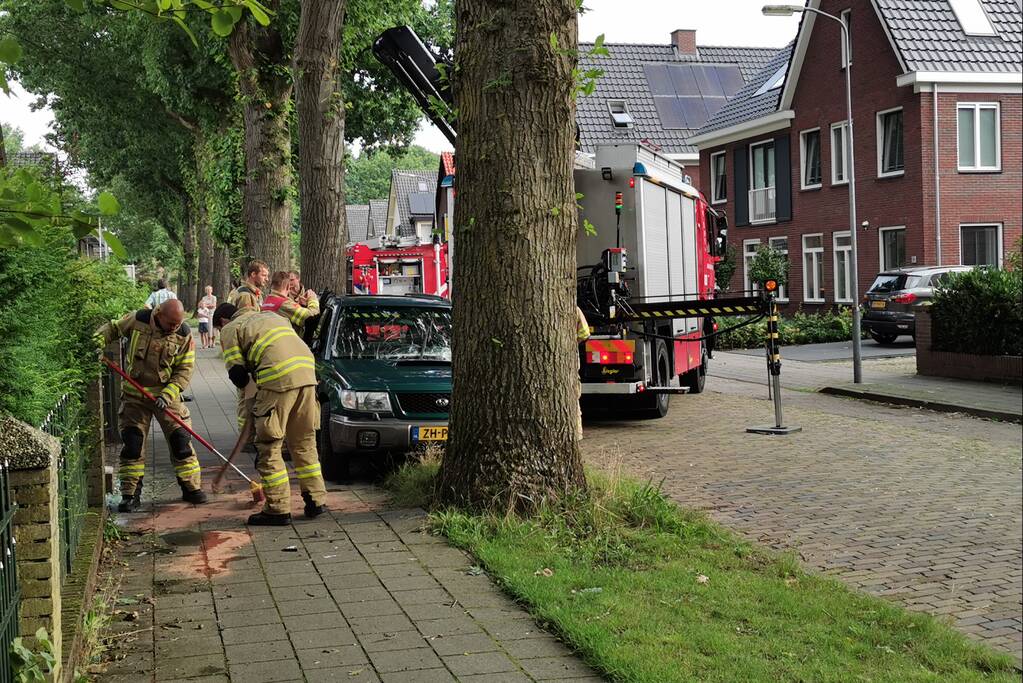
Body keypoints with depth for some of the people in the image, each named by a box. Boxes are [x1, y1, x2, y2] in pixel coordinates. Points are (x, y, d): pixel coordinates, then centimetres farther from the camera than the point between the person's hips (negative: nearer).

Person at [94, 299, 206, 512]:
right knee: (132, 443, -1)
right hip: (134, 395, 0)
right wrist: (98, 341, -10)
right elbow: (113, 328, 9)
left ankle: (192, 488, 13)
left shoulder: (184, 336, -9)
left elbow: (184, 371, -8)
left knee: (180, 440, -1)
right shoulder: (137, 321, -10)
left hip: (166, 394, 0)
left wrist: (168, 394, -20)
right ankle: (131, 495, 7)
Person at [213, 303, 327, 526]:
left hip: (279, 380, -7)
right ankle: (316, 501, 19)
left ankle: (278, 509, 3)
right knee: (305, 441, 17)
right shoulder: (270, 316, 34)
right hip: (307, 373, 7)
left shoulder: (230, 329, 12)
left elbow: (237, 373, 5)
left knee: (268, 446, 3)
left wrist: (248, 385, 24)